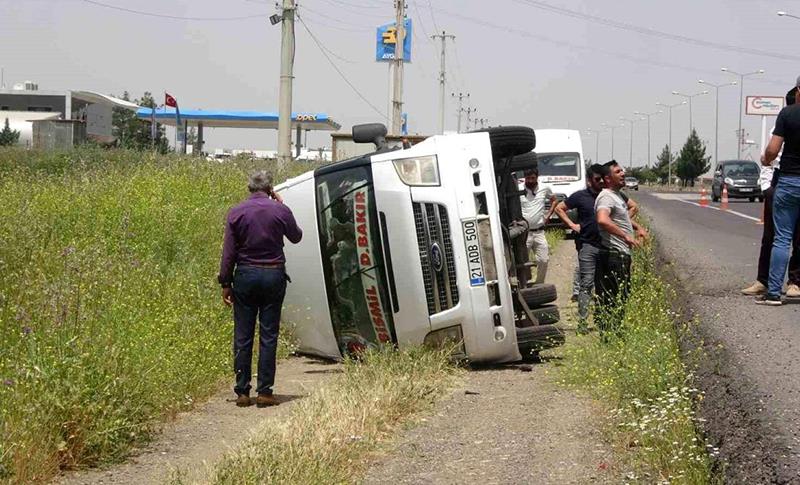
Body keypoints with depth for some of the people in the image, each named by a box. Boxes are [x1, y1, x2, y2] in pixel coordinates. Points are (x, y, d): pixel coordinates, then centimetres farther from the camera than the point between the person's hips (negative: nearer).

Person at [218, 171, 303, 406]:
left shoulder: (236, 213, -1)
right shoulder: (280, 210, -3)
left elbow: (228, 252, -2)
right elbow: (296, 237, 16)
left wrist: (226, 283, 4)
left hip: (245, 275, 0)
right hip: (273, 276, 0)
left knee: (242, 337, 6)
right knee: (268, 336, 3)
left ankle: (242, 392, 6)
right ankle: (264, 392, 1)